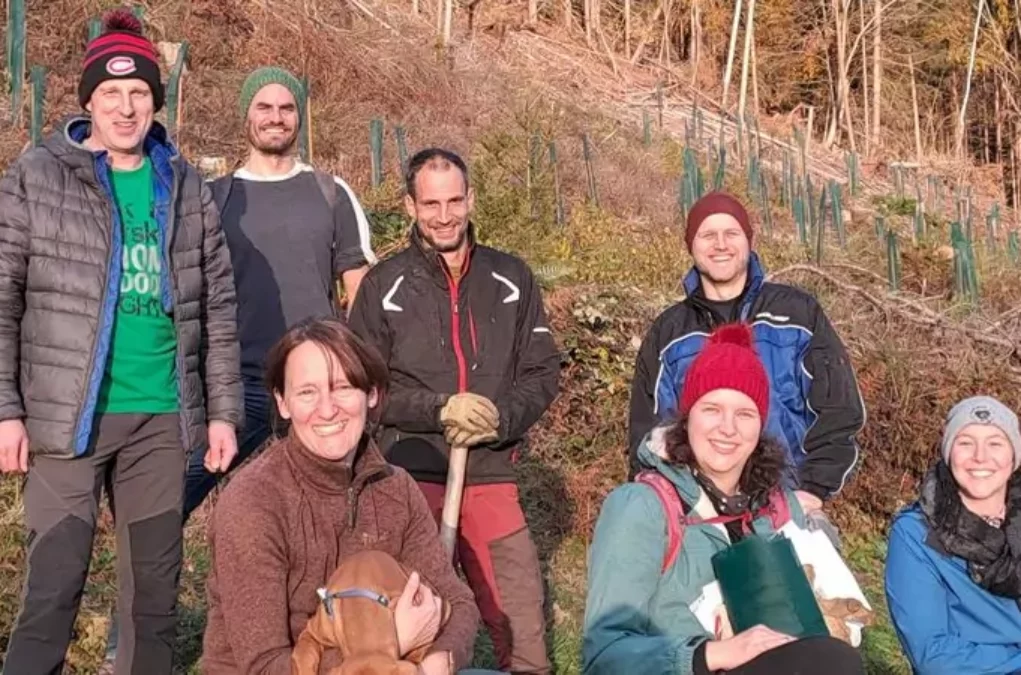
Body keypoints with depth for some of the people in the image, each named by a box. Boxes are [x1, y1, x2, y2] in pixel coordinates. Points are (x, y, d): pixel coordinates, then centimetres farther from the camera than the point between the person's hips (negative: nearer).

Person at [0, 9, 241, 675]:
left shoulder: (186, 185, 7)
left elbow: (218, 304, 8)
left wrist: (224, 410, 5)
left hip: (162, 416, 3)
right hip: (68, 415, -3)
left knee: (157, 586, 13)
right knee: (54, 586, -1)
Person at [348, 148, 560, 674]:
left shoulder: (511, 280, 8)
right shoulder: (384, 285, 2)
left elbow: (542, 372, 7)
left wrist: (500, 418, -11)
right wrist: (439, 410, -14)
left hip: (491, 475, 2)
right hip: (409, 477, -1)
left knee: (521, 620, 2)